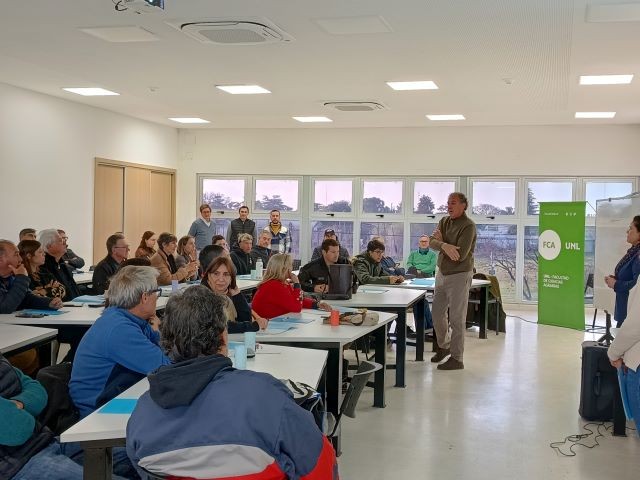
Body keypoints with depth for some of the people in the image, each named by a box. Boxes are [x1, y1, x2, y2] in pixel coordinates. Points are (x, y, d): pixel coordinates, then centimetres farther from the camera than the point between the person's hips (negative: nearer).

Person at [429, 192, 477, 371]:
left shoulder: (468, 226, -16)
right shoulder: (444, 221, 6)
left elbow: (460, 255, -24)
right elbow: (432, 242, -7)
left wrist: (441, 242, -11)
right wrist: (445, 245, -28)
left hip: (459, 276, -8)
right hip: (442, 273, 8)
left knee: (457, 319, -2)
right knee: (437, 312, 17)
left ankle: (457, 359, 6)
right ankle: (443, 346, 37)